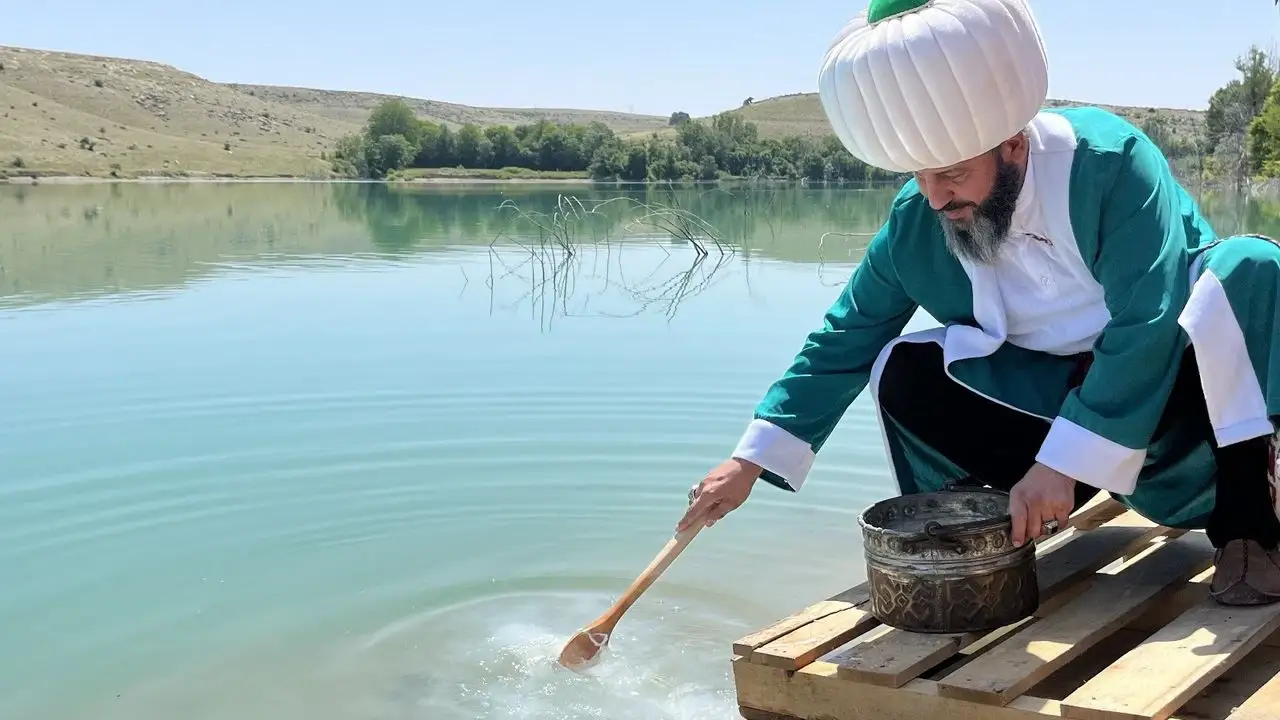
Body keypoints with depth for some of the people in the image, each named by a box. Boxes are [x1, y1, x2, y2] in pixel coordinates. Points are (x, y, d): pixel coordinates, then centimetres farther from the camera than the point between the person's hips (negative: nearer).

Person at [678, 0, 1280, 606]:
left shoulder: (1111, 162, -27)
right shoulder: (914, 224, -13)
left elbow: (1147, 327, -32)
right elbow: (842, 343, -5)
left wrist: (1062, 462, -35)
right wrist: (749, 461, -9)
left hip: (1181, 375, -3)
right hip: (1056, 398, 3)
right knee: (900, 372, -14)